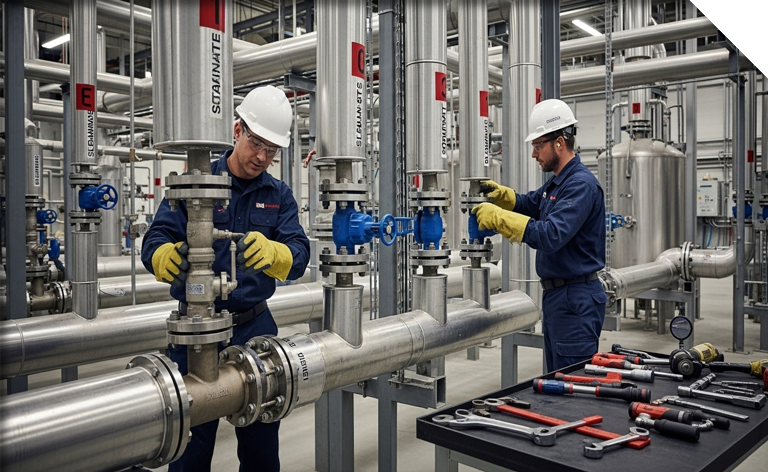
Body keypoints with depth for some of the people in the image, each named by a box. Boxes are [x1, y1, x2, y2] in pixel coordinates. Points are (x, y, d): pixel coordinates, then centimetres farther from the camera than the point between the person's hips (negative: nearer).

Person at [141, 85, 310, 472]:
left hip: (255, 326, 3)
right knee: (192, 439, 8)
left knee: (261, 439, 14)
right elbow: (155, 242, -10)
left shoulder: (279, 195, 6)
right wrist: (168, 258, -34)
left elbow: (298, 256, -8)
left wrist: (270, 252, -31)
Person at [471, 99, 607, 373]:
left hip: (576, 298, -10)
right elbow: (528, 204, 28)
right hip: (556, 295, 10)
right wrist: (499, 193, 8)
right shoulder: (556, 182, 13)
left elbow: (551, 236, -30)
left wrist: (498, 217, -27)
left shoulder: (581, 185, -19)